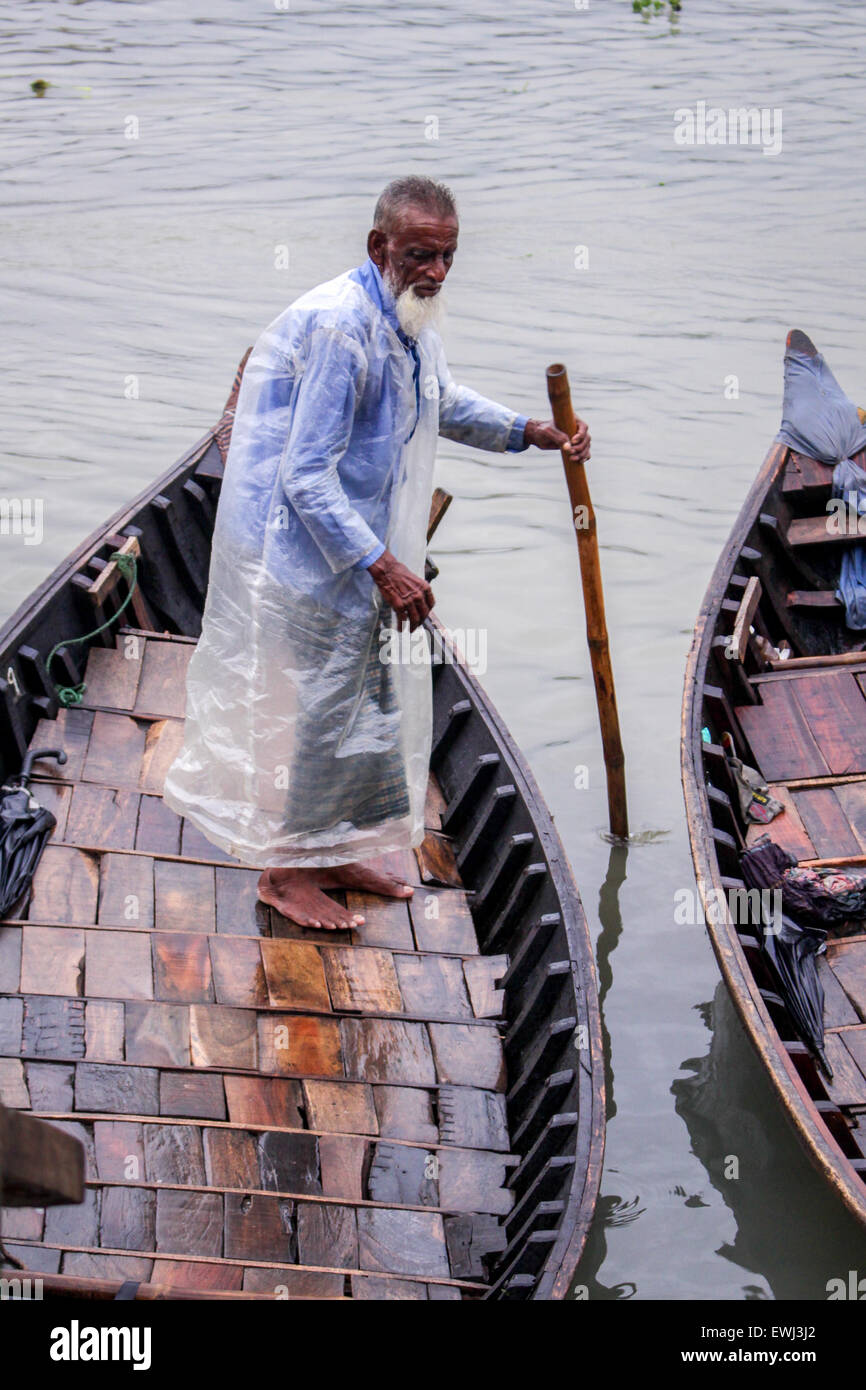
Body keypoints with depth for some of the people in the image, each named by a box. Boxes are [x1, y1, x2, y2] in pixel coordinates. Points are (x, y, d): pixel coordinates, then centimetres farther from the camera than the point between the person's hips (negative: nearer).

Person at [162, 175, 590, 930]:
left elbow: (445, 404, 24)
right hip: (300, 548, -10)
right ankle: (287, 867, 14)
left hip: (357, 538, 10)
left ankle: (341, 849, 31)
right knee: (321, 698, -2)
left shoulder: (409, 316, 4)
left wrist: (528, 431, 10)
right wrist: (380, 565, -28)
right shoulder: (340, 327, -27)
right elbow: (307, 475, -28)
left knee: (373, 691, 16)